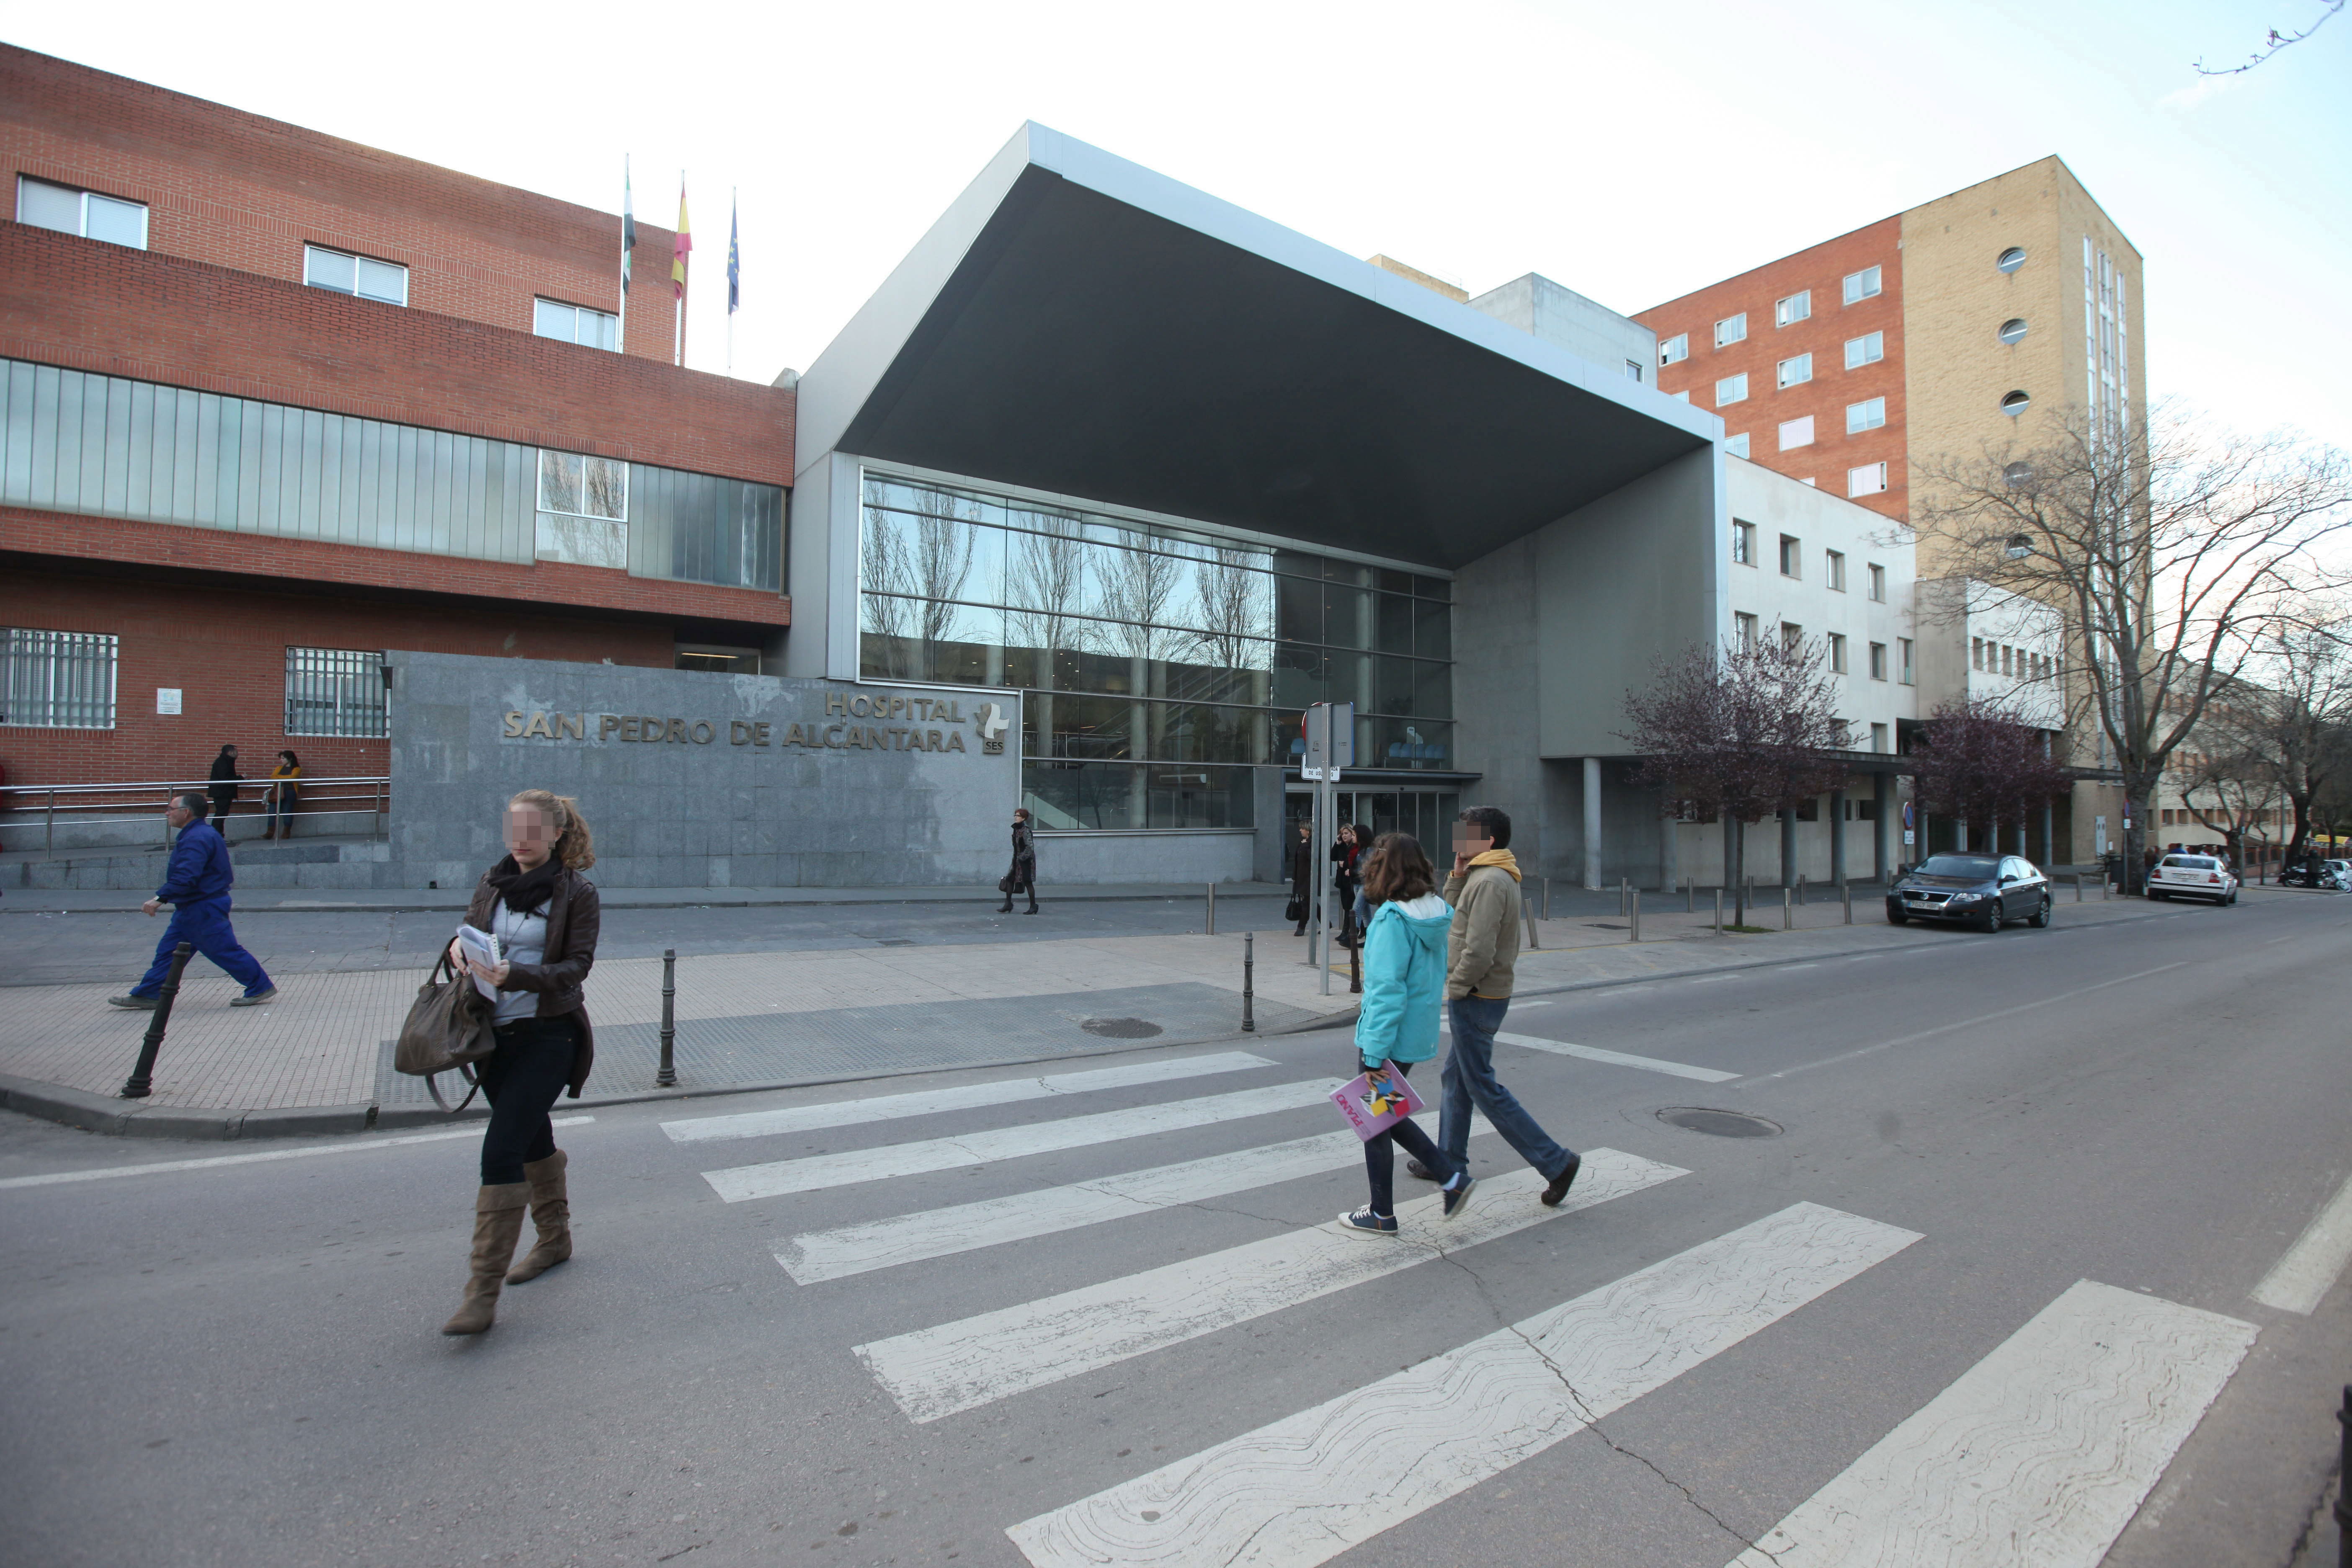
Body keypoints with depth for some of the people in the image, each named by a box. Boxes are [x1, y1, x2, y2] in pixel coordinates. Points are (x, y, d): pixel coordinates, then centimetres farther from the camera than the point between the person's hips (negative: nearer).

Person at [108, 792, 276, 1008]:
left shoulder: (197, 839, -21)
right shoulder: (204, 833, 14)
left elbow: (186, 877, -29)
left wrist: (160, 898, -28)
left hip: (204, 910, -11)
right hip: (191, 909, 11)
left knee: (225, 951, -5)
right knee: (168, 950, 12)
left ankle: (261, 988, 1)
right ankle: (148, 995, 18)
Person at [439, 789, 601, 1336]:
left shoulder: (577, 894, -8)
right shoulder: (492, 884, 8)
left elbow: (575, 967, -13)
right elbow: (469, 936, 14)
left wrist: (516, 975, -29)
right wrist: (460, 948, -9)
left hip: (548, 1036, -6)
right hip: (493, 1034, 6)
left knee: (501, 1151, -11)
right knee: (532, 1139, 19)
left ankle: (484, 1290, -3)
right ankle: (554, 1238, 38)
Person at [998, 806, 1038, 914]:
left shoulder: (1025, 830, -18)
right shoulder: (1017, 829, 10)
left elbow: (1030, 846, -24)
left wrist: (1022, 857, -19)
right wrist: (1016, 858, 15)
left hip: (1026, 861, -9)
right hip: (1018, 860, 9)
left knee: (1028, 883, -1)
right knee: (1009, 879, 7)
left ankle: (1033, 906, 10)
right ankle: (1008, 904, 15)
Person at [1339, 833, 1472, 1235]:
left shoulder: (1393, 919, -22)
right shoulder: (1437, 912, 4)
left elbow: (1388, 989, -24)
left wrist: (1375, 1052, -20)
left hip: (1390, 1035, -8)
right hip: (1420, 1032, 8)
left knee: (1376, 1120, 9)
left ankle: (1381, 1215, 23)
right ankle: (1453, 1174, 20)